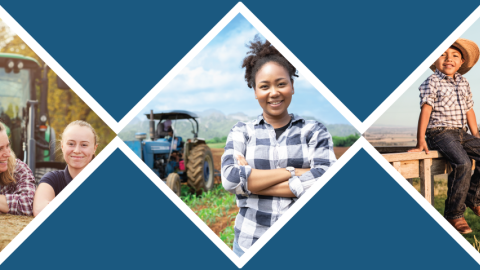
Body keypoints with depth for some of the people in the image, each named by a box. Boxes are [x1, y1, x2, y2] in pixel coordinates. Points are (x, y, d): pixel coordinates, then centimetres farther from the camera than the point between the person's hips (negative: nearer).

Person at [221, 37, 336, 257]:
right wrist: (292, 171, -16)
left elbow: (326, 181, -15)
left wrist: (251, 182, -14)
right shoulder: (241, 132, 4)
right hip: (249, 243, 1)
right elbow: (230, 179, -12)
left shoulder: (314, 131, 1)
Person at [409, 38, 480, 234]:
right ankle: (454, 214, -18)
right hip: (440, 132, -7)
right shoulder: (431, 82, -2)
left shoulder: (463, 83, 17)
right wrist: (421, 140, -19)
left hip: (461, 133, 7)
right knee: (462, 163, -29)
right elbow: (426, 109, -12)